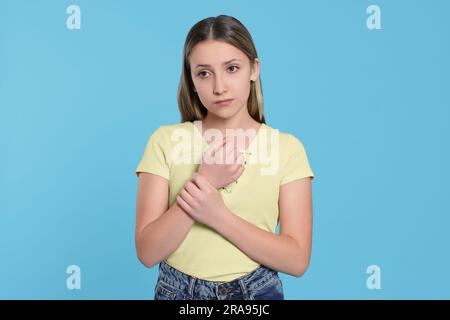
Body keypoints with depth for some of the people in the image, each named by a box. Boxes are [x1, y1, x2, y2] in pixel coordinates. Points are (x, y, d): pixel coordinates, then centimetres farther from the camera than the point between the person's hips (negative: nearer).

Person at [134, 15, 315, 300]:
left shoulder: (287, 147, -8)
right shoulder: (165, 140, -7)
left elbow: (298, 260, -11)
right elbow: (147, 252, -11)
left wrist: (217, 214, -22)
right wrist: (203, 181, -22)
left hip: (257, 291, 0)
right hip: (177, 291, 0)